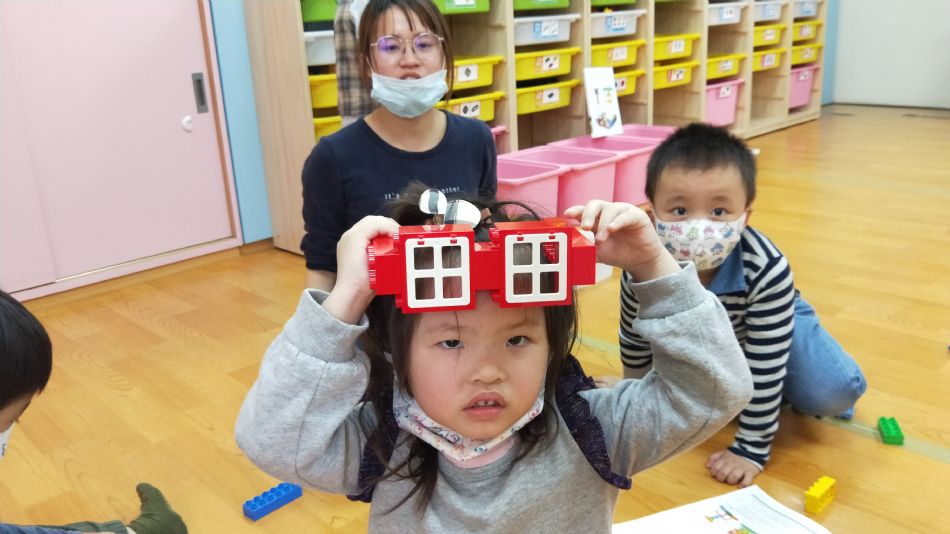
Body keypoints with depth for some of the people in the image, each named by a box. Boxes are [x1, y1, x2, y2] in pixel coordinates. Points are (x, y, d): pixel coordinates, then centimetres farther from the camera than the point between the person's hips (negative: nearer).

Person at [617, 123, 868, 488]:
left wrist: (751, 449, -26)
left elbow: (764, 365, -31)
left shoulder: (767, 272, -41)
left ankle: (785, 390, 10)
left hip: (773, 322, -3)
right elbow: (634, 343, -14)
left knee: (835, 393, -22)